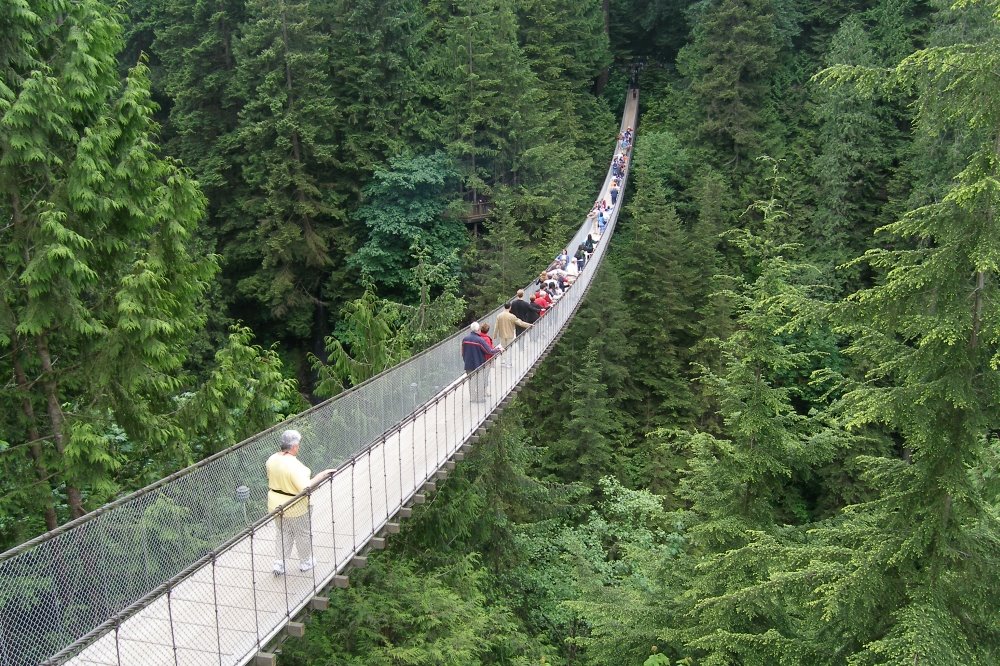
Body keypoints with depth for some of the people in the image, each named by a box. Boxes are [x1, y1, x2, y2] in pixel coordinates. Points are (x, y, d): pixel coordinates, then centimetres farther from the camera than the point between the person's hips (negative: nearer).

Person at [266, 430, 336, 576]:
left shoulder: (271, 460, -7)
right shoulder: (294, 465, -30)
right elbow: (305, 487, -34)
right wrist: (322, 474, -30)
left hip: (276, 505, 6)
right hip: (295, 509, -6)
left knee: (283, 534, 24)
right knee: (303, 535, 17)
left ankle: (279, 564, 23)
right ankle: (306, 562, 34)